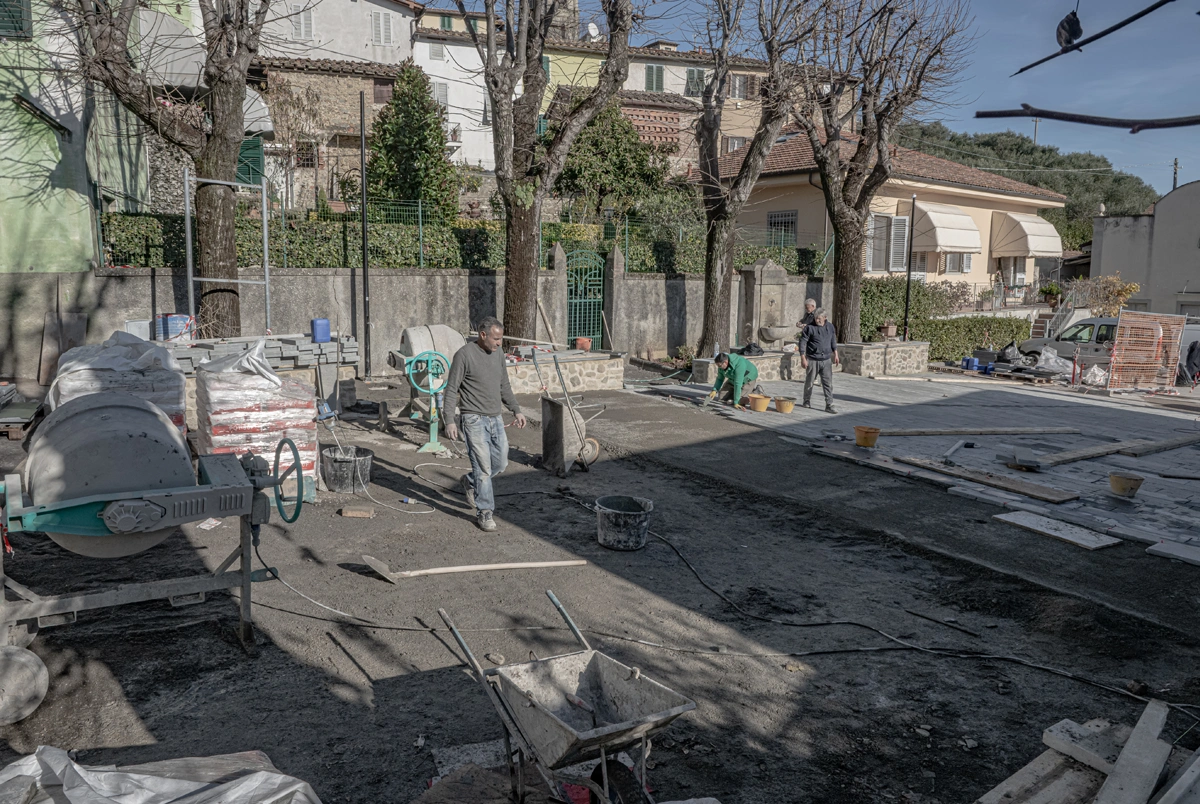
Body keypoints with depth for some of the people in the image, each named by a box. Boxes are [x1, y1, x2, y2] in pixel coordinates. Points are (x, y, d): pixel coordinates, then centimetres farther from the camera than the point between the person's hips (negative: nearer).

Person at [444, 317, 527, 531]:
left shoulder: (498, 353, 8)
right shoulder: (464, 355, -12)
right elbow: (451, 389, -10)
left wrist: (516, 410, 16)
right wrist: (449, 420, -15)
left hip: (495, 418, 7)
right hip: (474, 419, -7)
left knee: (501, 463, 10)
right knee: (483, 467, -6)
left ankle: (470, 482, 35)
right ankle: (484, 512, 6)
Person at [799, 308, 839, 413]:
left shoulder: (830, 327, 6)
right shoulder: (809, 328, -9)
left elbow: (833, 341, 18)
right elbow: (802, 342, -9)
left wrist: (835, 354, 15)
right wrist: (803, 358, -13)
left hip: (826, 360, 3)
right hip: (812, 360, -3)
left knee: (828, 383, -3)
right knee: (809, 382, 10)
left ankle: (829, 405, -2)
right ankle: (807, 401, 29)